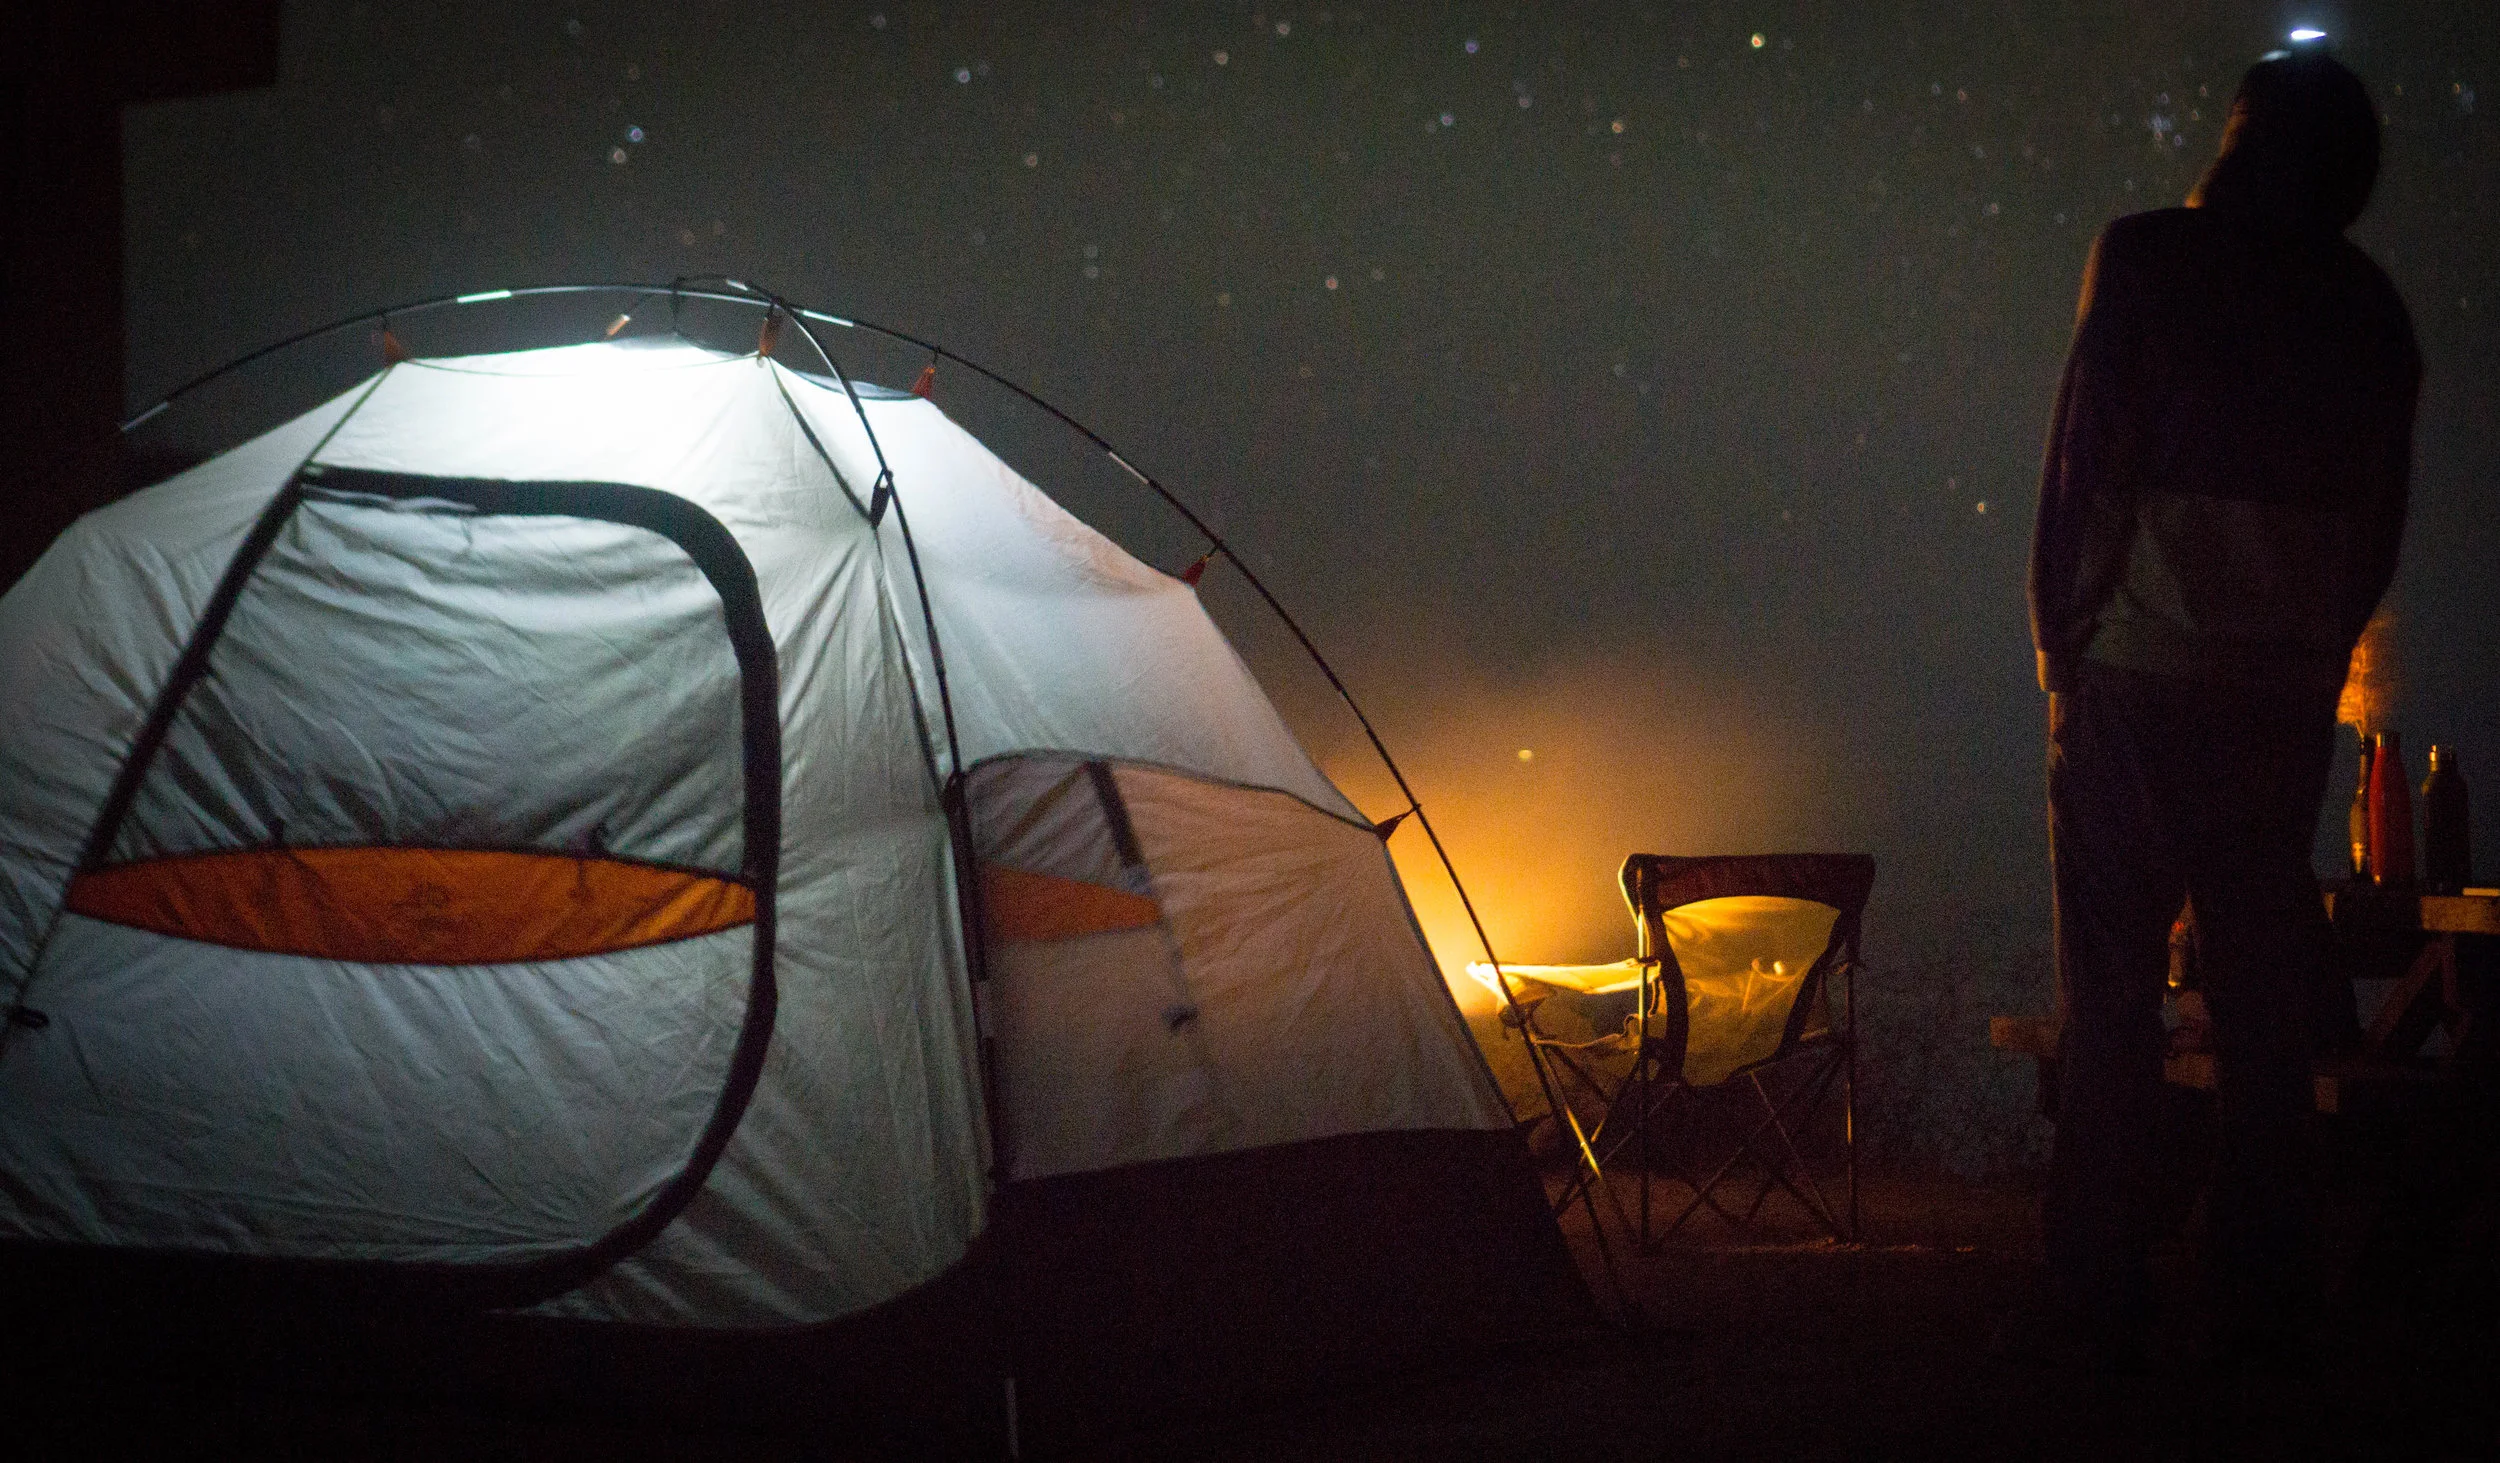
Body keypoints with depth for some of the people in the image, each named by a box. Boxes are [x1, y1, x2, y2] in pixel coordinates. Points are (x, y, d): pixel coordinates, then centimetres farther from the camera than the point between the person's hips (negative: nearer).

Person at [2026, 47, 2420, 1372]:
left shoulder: (2146, 257, -4)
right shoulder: (2369, 308, 9)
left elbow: (2084, 465, -7)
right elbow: (2381, 526, 12)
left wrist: (2058, 635, 1)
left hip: (2139, 666, -4)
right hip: (2289, 688, 4)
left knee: (2112, 991, 0)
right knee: (2264, 995, 8)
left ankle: (2102, 1303, 1)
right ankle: (2258, 1301, 10)